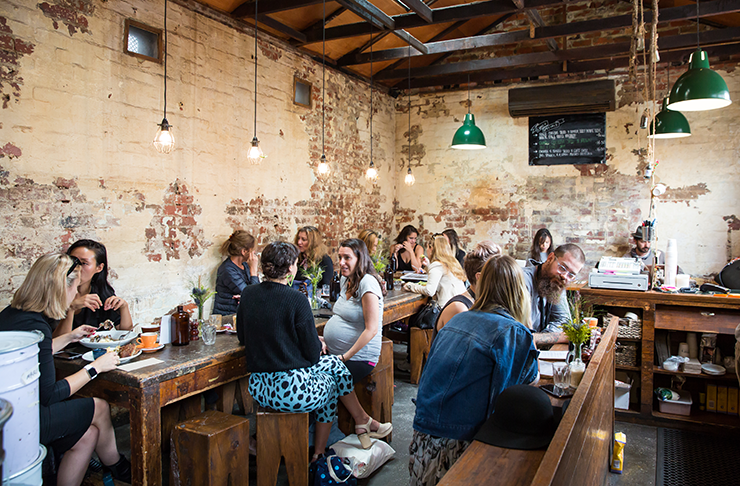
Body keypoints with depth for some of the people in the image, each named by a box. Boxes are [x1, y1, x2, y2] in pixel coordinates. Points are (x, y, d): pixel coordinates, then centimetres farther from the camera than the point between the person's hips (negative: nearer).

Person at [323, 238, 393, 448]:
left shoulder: (367, 283, -13)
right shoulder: (346, 281, 13)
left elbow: (371, 329, -17)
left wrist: (345, 356, -17)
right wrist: (327, 341, 7)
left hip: (359, 357, -8)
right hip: (336, 354, 8)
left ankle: (363, 422, 0)